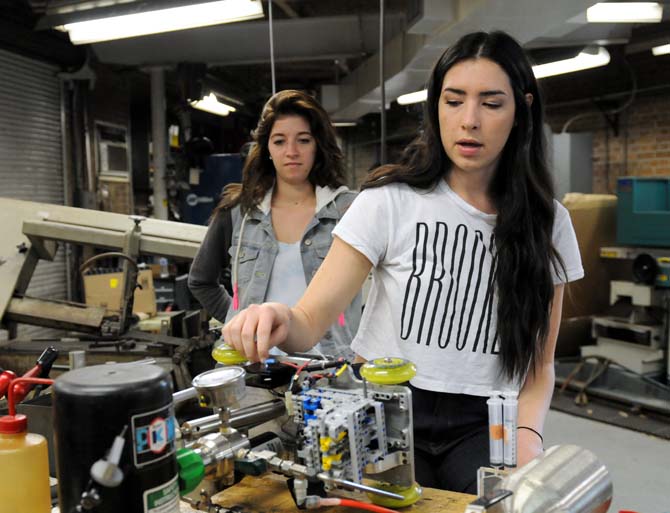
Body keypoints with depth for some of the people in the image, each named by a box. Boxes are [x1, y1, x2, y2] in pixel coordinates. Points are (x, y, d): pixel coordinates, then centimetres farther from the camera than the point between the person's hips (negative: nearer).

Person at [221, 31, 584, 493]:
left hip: (482, 425, 2)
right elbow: (310, 321, -10)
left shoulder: (547, 222, 2)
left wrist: (527, 432, -12)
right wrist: (280, 320, -33)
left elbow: (539, 362, 7)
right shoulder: (390, 200, -6)